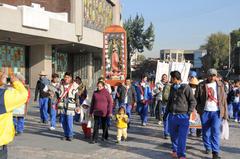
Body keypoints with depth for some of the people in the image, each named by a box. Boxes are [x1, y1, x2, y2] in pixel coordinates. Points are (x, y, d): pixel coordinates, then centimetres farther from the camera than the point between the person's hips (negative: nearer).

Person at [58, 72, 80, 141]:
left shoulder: (74, 86, -1)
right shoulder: (61, 85, 11)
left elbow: (77, 97, 1)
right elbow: (59, 95, 18)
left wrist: (78, 106, -1)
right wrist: (57, 104, 15)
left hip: (70, 106, -4)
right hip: (62, 106, 4)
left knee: (69, 122, -7)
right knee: (63, 121, 7)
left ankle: (70, 135, 6)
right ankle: (66, 135, 20)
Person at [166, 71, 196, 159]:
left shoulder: (186, 87, -7)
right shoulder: (172, 88, 12)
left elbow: (193, 101, -5)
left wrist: (188, 113, -11)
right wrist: (167, 111, 14)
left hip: (183, 116, -6)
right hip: (172, 116, 6)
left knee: (182, 137, -6)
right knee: (173, 135, 14)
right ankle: (175, 150, 32)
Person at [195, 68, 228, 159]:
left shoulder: (220, 85, 6)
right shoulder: (201, 85, 2)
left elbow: (224, 99, 6)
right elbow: (196, 97, 6)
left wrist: (225, 113, 4)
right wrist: (198, 108, 1)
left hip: (216, 112, -1)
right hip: (205, 111, 1)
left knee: (215, 131, -9)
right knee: (205, 131, 11)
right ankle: (207, 147, 30)